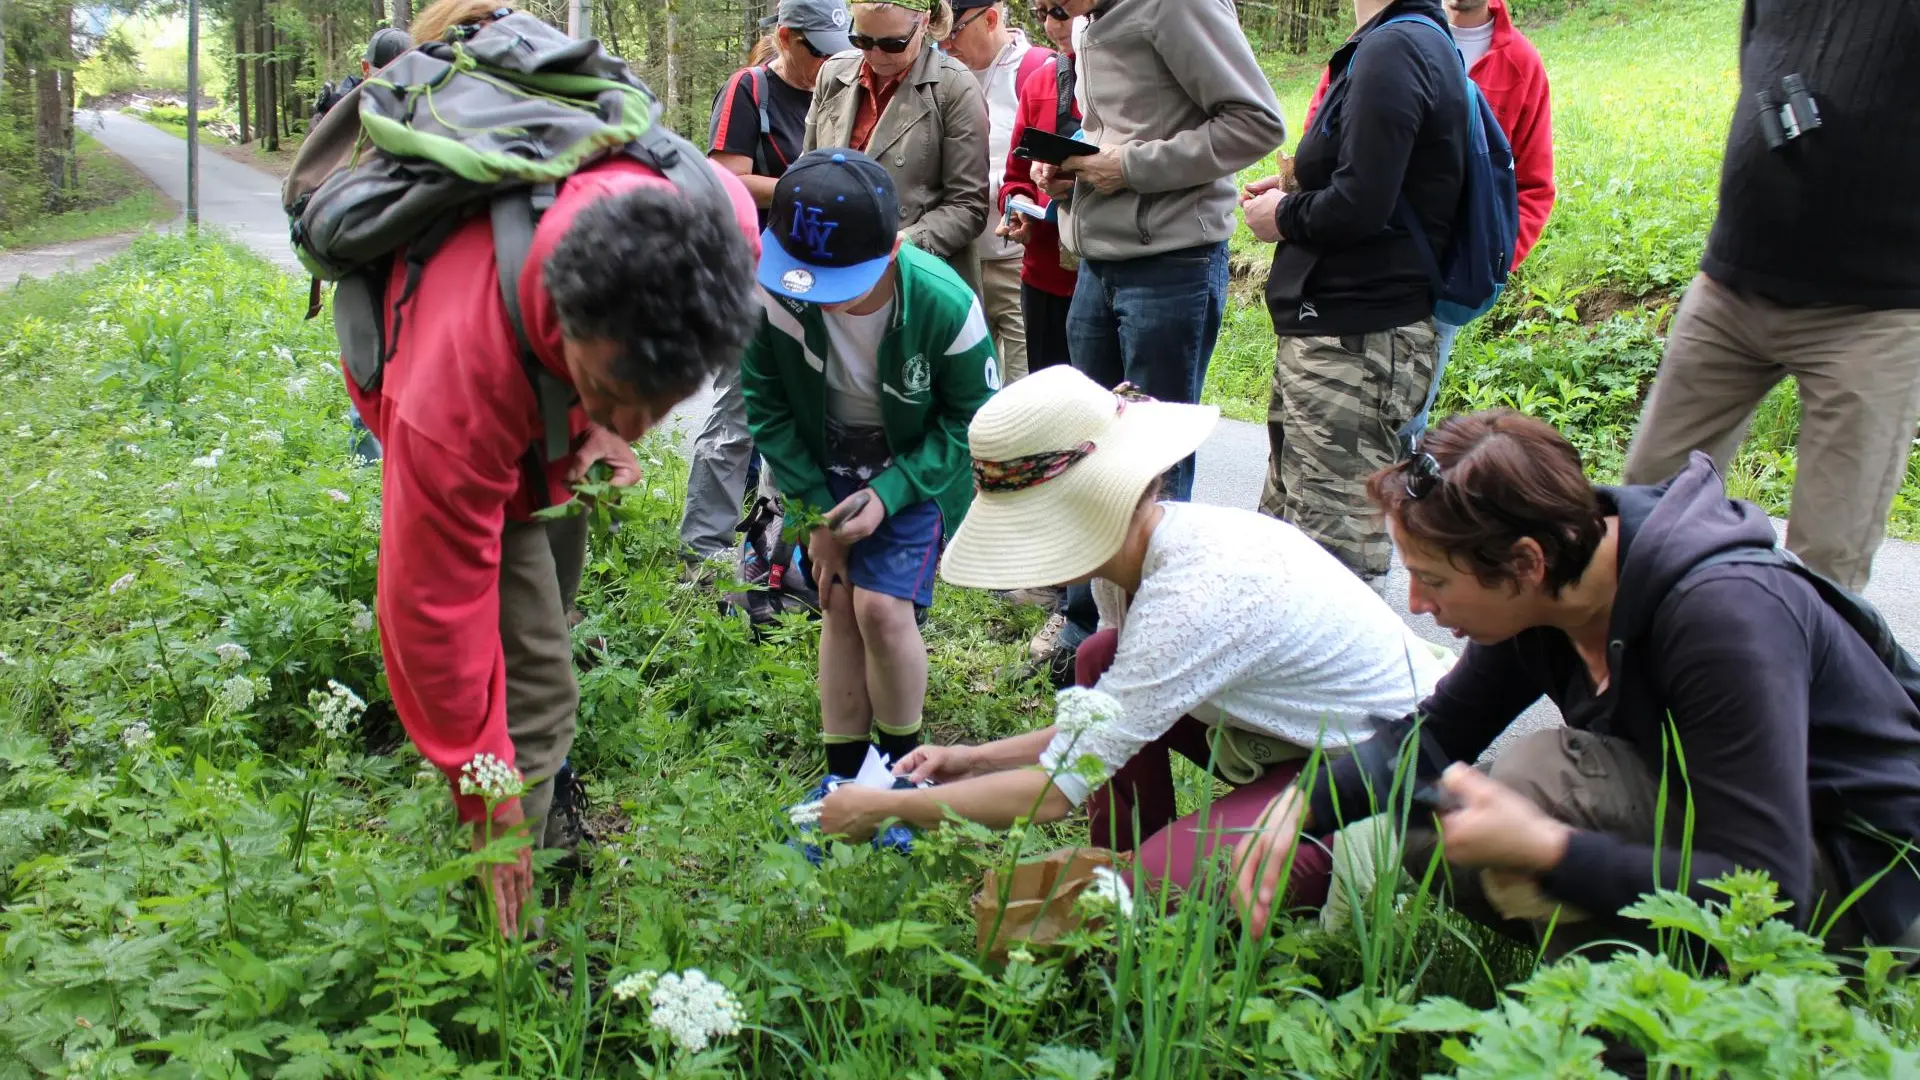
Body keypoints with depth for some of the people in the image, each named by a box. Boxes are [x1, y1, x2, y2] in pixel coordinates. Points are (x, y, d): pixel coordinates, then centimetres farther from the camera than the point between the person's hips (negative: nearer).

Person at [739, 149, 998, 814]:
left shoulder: (945, 305, -31)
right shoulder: (774, 288, -25)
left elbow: (972, 420, -15)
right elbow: (765, 401, -9)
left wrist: (888, 494, -24)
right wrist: (815, 509, -10)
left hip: (916, 469, -3)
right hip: (826, 470, 3)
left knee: (882, 607, -15)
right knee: (839, 610, 1)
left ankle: (901, 768, 9)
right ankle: (843, 777, 17)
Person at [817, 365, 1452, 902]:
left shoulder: (1196, 591, -33)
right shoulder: (1132, 552, -6)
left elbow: (1059, 791, -29)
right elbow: (1097, 732, 8)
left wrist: (887, 809, -20)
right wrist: (975, 760, -2)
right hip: (1295, 738, 9)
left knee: (1158, 888, -27)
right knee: (1102, 660, -3)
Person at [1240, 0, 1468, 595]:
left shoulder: (1392, 49, -14)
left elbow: (1359, 206, -23)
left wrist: (1283, 217, -3)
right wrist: (1293, 189, 11)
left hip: (1356, 343, -11)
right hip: (1339, 331, 11)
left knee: (1339, 557, -9)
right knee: (1282, 538, 17)